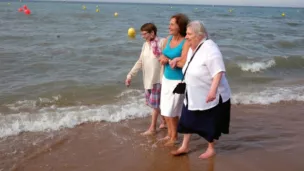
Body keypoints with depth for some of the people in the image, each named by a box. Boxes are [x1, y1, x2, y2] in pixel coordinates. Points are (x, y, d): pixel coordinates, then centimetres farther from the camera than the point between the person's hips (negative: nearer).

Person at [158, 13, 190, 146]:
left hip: (178, 81, -7)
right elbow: (162, 58, 6)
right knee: (165, 109, 15)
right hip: (166, 78, 7)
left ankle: (174, 136, 23)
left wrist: (168, 59, -13)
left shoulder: (186, 42, -18)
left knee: (172, 111, 3)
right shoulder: (168, 39, 3)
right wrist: (174, 60, -14)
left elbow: (184, 63, -25)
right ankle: (169, 134, 33)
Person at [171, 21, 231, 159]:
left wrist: (213, 90, -41)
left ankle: (211, 149, 28)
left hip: (210, 96, -8)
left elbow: (219, 72, -32)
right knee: (188, 120, 15)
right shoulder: (192, 48, 5)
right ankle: (184, 146, 30)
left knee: (209, 124, 8)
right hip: (193, 96, 9)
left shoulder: (209, 49, -24)